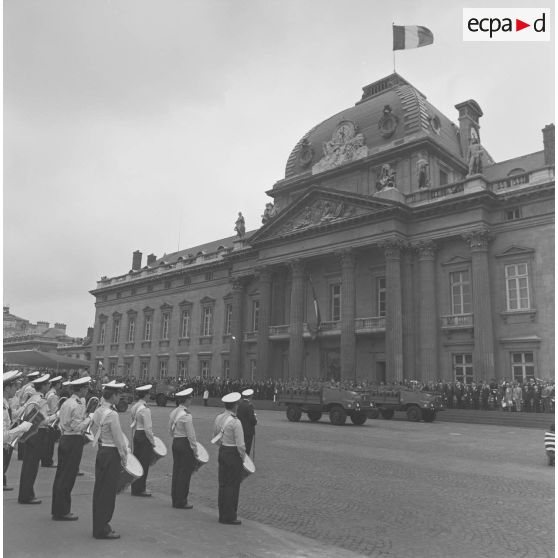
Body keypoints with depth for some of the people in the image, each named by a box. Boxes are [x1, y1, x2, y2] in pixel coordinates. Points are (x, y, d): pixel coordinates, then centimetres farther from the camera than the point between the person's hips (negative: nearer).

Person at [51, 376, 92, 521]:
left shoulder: (66, 403, 11)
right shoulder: (77, 405, -18)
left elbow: (61, 423, 16)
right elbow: (77, 426, -22)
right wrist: (89, 418, -8)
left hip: (64, 439, 9)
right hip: (74, 441, -9)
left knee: (61, 474, 16)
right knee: (69, 476, 0)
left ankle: (56, 509, 27)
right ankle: (62, 512, 7)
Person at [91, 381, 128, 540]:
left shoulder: (98, 411, 5)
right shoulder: (112, 414, -21)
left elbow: (96, 430, 13)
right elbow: (117, 437, -17)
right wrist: (123, 456, -5)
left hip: (101, 451, 9)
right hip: (111, 454, -9)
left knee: (99, 489, 16)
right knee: (108, 491, 1)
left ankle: (98, 525, 27)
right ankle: (102, 529, 9)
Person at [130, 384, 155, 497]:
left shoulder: (133, 407, 7)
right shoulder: (145, 409, -19)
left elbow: (133, 424, 12)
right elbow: (148, 428, -19)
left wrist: (134, 435, 19)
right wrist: (152, 441, -10)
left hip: (136, 435, 9)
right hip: (144, 437, -9)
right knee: (144, 463, 1)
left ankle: (135, 488, 26)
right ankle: (139, 489, 8)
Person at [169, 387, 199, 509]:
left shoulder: (173, 412, 6)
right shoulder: (186, 416, -20)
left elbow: (170, 430, 13)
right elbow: (191, 435, -18)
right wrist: (195, 450, -10)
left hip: (175, 443, 8)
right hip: (185, 445, -8)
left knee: (176, 471, 15)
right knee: (185, 473, 2)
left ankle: (175, 499, 25)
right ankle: (181, 502, 9)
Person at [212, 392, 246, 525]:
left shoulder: (218, 418, 2)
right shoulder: (235, 422, -21)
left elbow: (215, 438, 13)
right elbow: (240, 444, -19)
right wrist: (243, 457, -4)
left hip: (222, 452, 8)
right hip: (233, 454, -8)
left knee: (223, 484, 15)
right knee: (233, 485, 3)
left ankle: (222, 515, 26)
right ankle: (229, 517, 11)